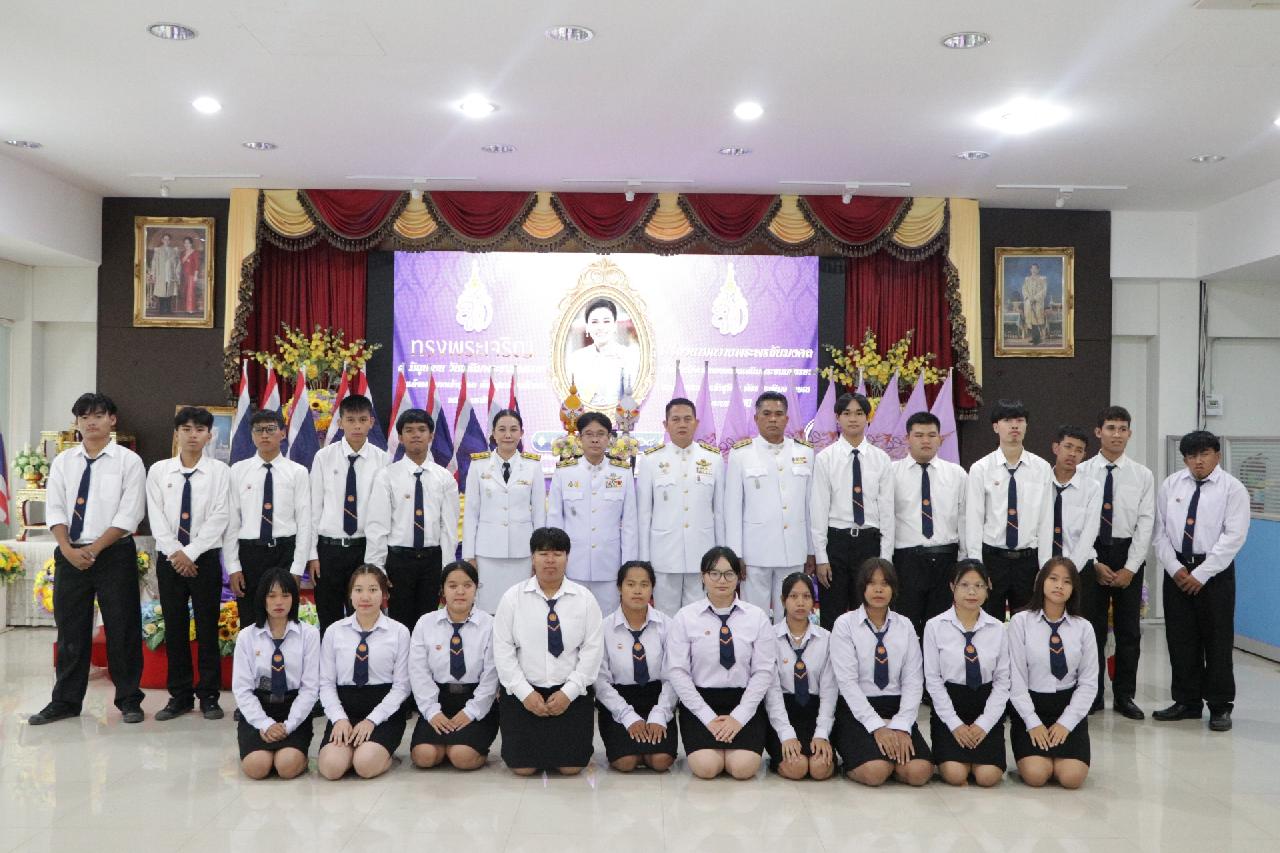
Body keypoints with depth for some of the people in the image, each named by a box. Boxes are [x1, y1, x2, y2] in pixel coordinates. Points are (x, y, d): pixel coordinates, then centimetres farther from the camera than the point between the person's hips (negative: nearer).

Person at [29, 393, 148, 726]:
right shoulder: (63, 461, 9)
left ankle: (129, 700, 13)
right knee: (70, 631, 10)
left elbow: (129, 514, -9)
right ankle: (65, 701, 21)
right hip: (70, 555, 4)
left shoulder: (128, 461, -3)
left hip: (114, 554, -3)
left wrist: (93, 550, -13)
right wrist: (69, 549, -9)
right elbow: (55, 509, 5)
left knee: (122, 630, 2)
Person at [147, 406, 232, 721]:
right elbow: (156, 518, 0)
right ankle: (179, 696, 16)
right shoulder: (159, 471, 6)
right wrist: (175, 552, -11)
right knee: (174, 629, 7)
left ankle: (209, 696, 11)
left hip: (205, 558, -2)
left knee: (207, 629, 2)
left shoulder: (219, 471, 0)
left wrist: (191, 553, -14)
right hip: (168, 559, 2)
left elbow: (219, 518, -7)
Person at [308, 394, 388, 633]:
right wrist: (312, 554, -1)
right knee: (329, 621, 10)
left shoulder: (381, 459, -4)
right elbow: (314, 507, 1)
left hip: (365, 548, 0)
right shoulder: (324, 457, -2)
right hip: (329, 548, 1)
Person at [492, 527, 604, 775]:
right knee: (522, 767, -6)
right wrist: (525, 693, -11)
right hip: (524, 692, 0)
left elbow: (592, 649, -3)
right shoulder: (513, 597, -1)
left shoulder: (584, 598, 0)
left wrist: (568, 692, -11)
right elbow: (503, 649, -3)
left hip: (571, 694, 0)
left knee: (571, 766, -6)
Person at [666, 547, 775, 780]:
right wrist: (708, 717, -11)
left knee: (743, 767, -19)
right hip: (699, 702, -1)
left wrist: (739, 717, -10)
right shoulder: (685, 617, -1)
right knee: (706, 767, -21)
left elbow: (763, 671, -1)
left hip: (744, 702, 1)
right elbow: (677, 671, -4)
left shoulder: (757, 617, 1)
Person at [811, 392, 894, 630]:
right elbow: (818, 508, -3)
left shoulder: (881, 459, 3)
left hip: (870, 541, 2)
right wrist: (821, 557, -7)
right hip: (836, 541, -1)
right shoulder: (825, 458, -2)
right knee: (832, 616, 6)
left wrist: (885, 557, -1)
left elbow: (886, 510, 3)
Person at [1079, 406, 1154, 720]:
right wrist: (1094, 564, -9)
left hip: (1129, 555, 1)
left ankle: (1124, 696, 18)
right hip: (1090, 555, -1)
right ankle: (1092, 694, 14)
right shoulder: (1082, 473, -2)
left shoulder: (1143, 476, 2)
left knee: (1129, 630, 6)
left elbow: (1145, 524, -2)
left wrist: (1130, 568, -9)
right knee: (1091, 628, 4)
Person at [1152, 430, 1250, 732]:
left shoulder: (1233, 489, -5)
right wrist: (1175, 568, -7)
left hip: (1215, 572, -3)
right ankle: (1187, 702, 20)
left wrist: (1200, 574, -15)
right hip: (1177, 569, 4)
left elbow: (1233, 537, -12)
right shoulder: (1171, 485, 6)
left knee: (1217, 641, 3)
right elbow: (1160, 531, 5)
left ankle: (1220, 707, 15)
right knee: (1180, 639, 8)